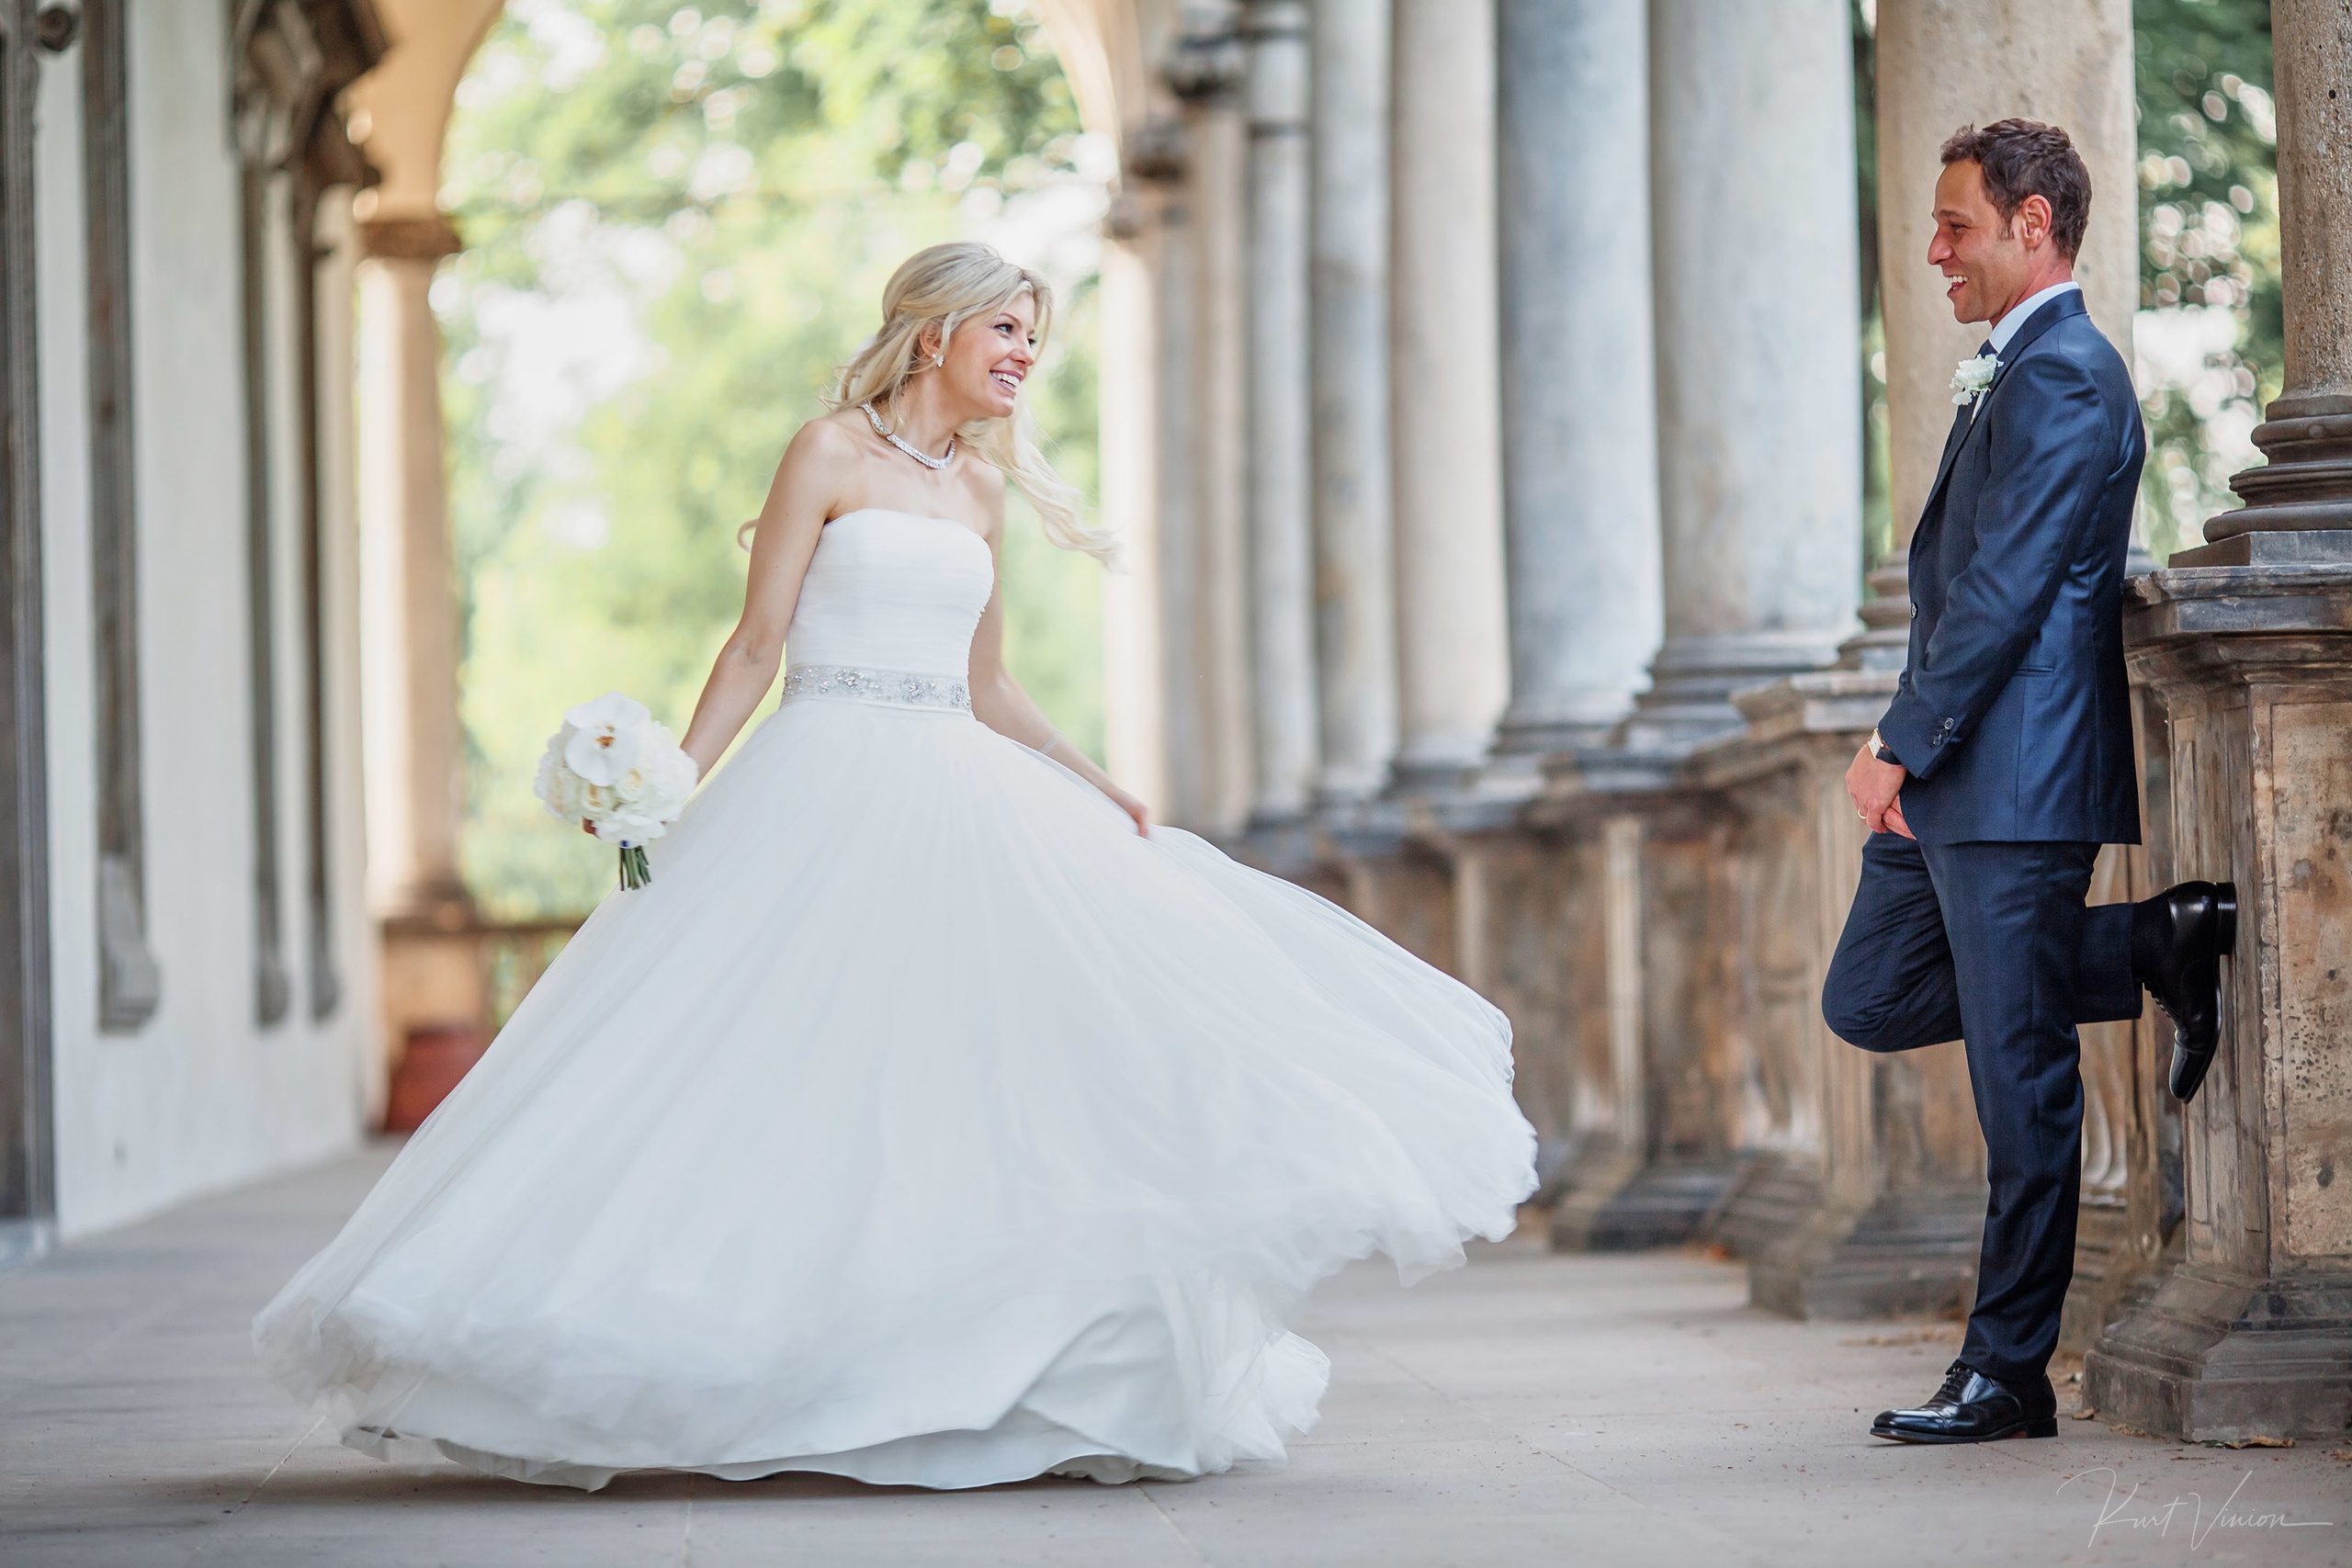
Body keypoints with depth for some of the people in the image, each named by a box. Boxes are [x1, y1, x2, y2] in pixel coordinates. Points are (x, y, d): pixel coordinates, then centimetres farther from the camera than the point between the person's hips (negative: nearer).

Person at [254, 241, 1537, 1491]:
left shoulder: (978, 489, 17)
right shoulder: (830, 455, -1)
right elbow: (756, 647, -3)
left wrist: (1097, 788, 8)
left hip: (959, 797, 6)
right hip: (827, 787, -6)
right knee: (796, 1071, -9)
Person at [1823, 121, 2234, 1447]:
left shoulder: (2063, 377, -14)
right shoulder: (2021, 372, 19)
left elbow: (2005, 592, -20)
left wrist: (1900, 745, -17)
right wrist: (1913, 751, 16)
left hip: (2016, 780, -11)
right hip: (1956, 783, 11)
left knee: (2021, 1083, -4)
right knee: (1867, 1001, 14)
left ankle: (2010, 1374, 2)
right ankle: (2159, 948, 15)